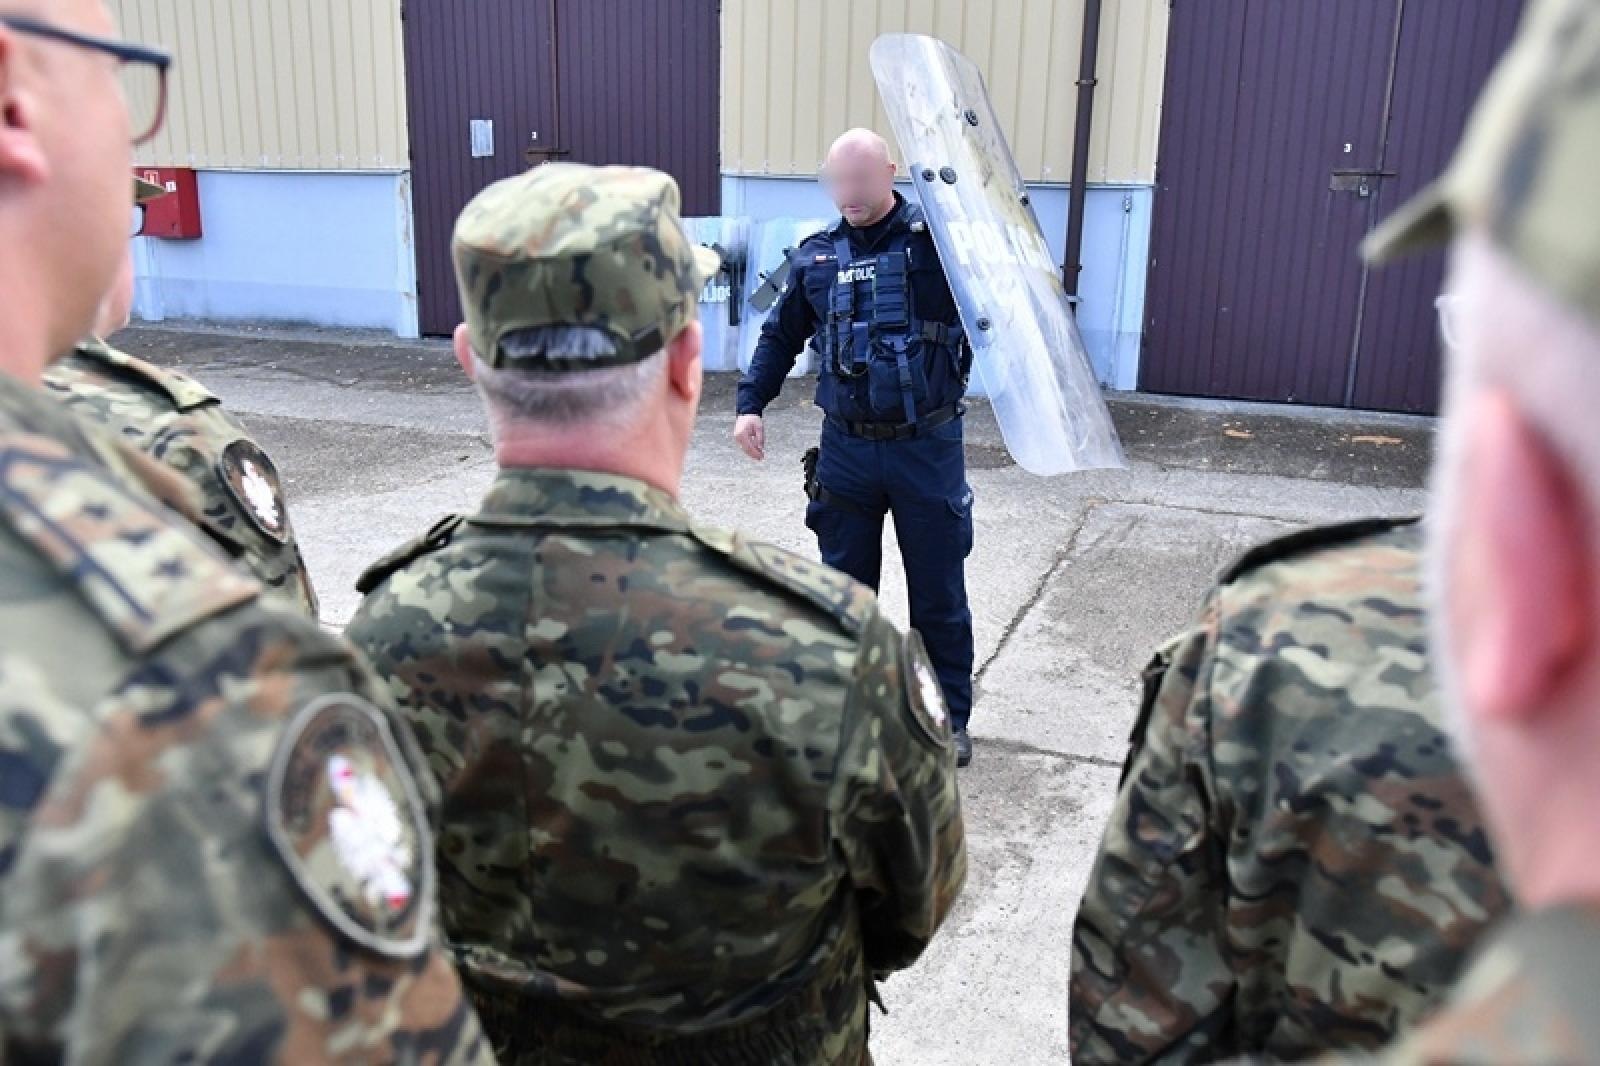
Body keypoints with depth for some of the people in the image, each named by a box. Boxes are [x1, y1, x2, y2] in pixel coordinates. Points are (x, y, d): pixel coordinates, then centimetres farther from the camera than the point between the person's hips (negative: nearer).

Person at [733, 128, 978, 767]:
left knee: (939, 593, 9)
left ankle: (950, 719, 25)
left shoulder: (937, 239, -4)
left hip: (927, 448, -3)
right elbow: (781, 336, 17)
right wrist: (750, 404, 8)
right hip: (846, 450, 3)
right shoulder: (815, 256, 8)